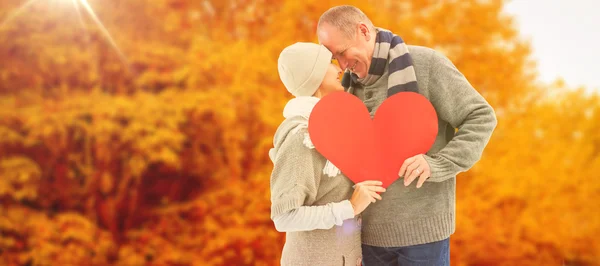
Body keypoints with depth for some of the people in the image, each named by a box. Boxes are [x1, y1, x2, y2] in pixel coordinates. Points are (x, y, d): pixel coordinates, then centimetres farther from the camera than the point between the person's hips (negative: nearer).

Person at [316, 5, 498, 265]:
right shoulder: (354, 83, 10)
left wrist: (436, 165, -23)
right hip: (372, 228, 6)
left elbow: (480, 118, -10)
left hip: (422, 225, -5)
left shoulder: (427, 63, -9)